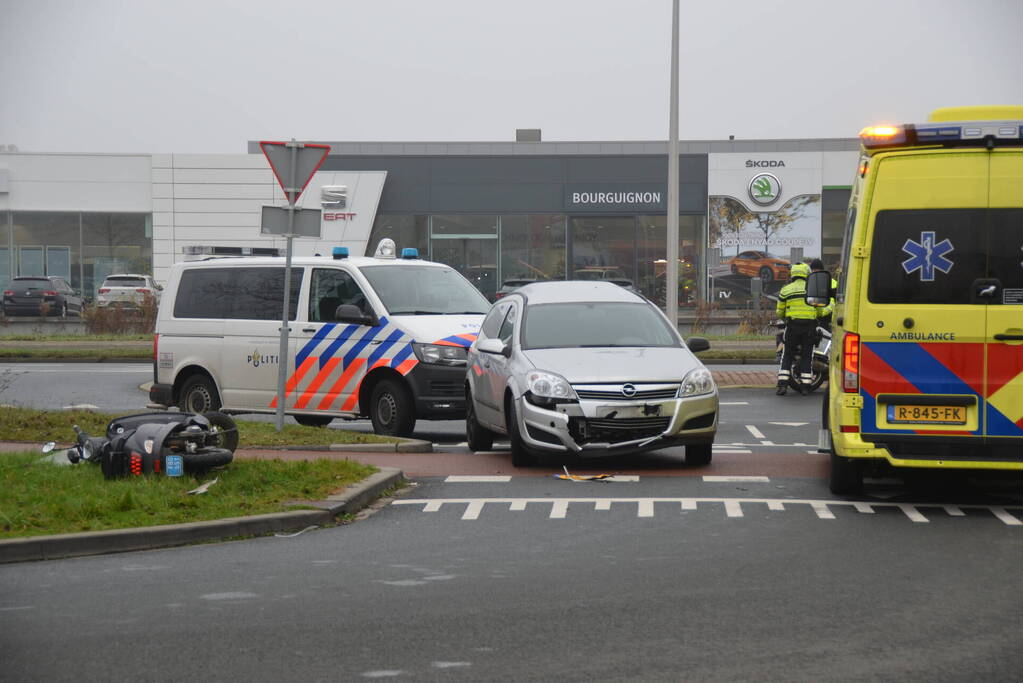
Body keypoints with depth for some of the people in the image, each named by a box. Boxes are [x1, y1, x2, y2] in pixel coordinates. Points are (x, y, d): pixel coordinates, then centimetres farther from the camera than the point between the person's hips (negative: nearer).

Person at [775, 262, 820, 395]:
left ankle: (782, 384, -4)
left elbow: (779, 312, 7)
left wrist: (784, 318, 29)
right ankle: (805, 386, 5)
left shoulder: (785, 290, 3)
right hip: (810, 326, 0)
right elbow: (820, 310, 7)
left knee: (787, 356, 7)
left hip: (792, 325, 0)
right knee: (806, 356, 7)